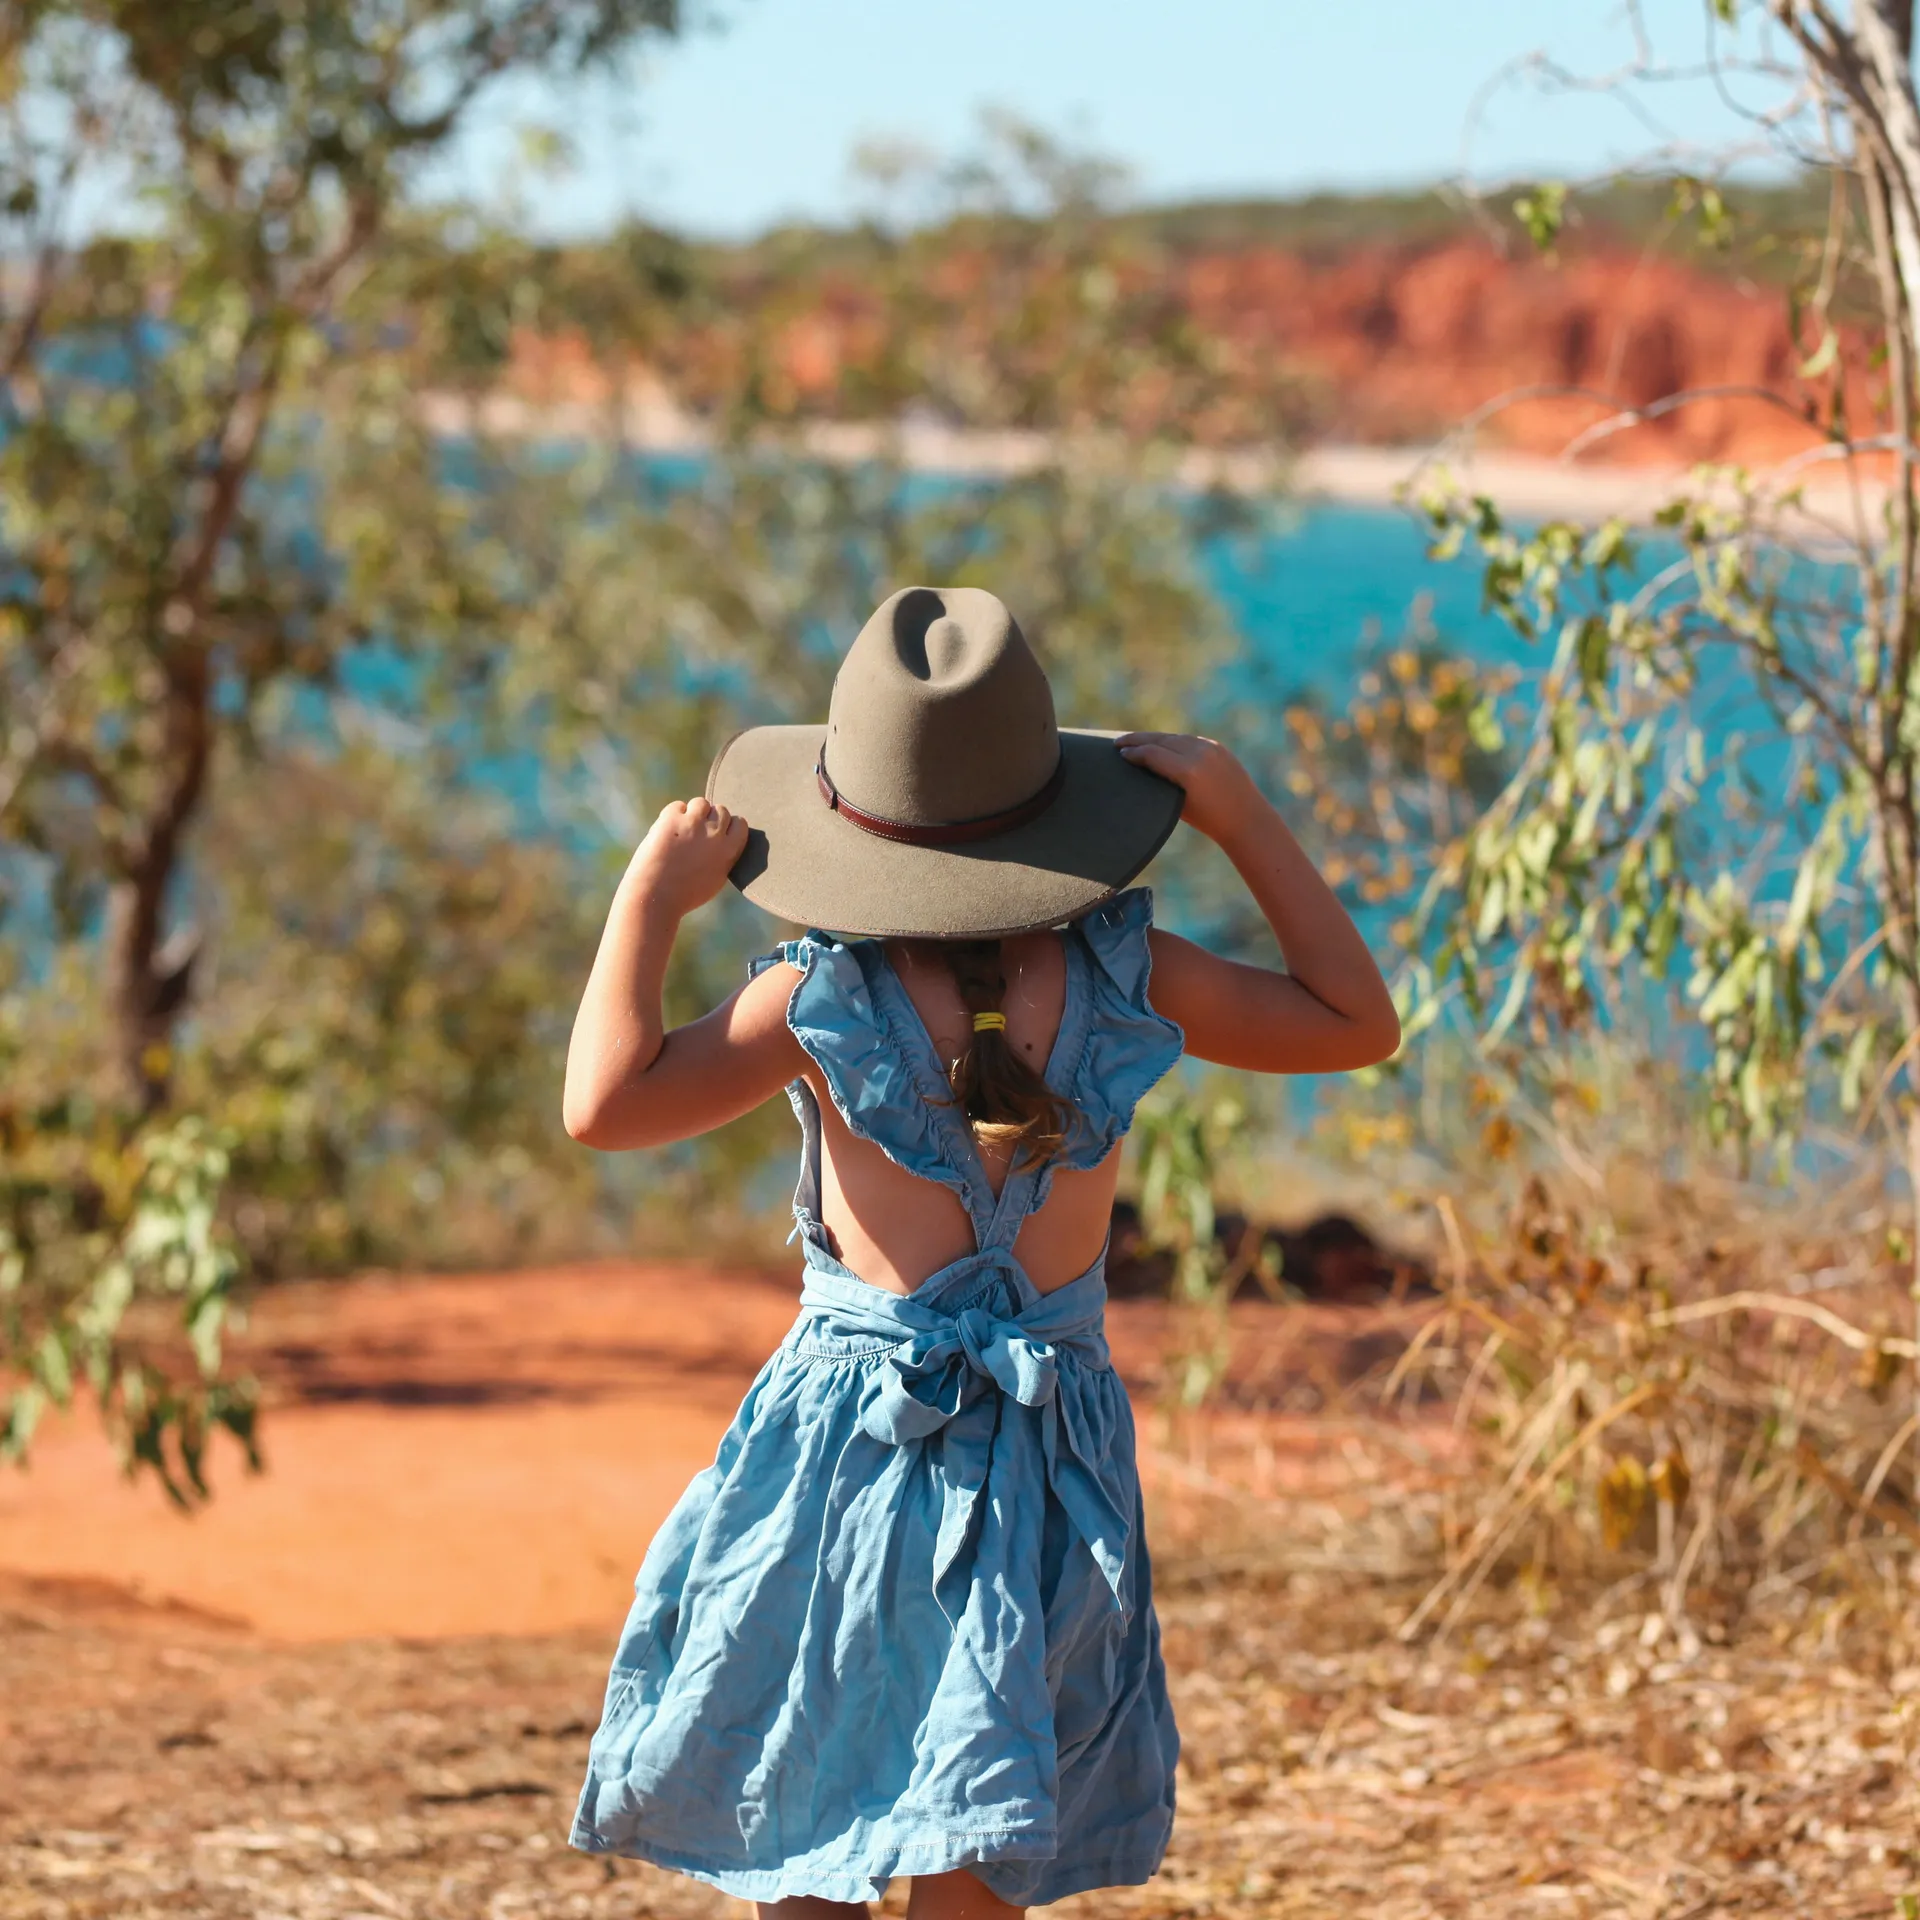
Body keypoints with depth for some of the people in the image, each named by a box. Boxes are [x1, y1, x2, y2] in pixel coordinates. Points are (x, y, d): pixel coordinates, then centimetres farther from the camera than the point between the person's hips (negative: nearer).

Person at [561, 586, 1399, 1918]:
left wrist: (652, 896, -7)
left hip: (851, 1428, -2)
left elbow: (607, 1104, -16)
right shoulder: (1121, 974, -6)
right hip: (1051, 1448, 2)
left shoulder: (825, 997, -13)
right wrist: (1238, 811, 5)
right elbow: (1359, 1020, 7)